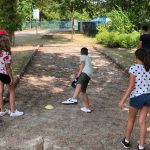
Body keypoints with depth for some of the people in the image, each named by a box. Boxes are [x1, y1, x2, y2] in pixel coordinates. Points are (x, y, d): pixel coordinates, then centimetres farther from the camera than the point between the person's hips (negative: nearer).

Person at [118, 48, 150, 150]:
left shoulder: (134, 68, -15)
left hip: (137, 97, -4)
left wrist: (123, 100, -11)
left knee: (131, 119, 18)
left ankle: (126, 141, 35)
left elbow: (131, 86, -17)